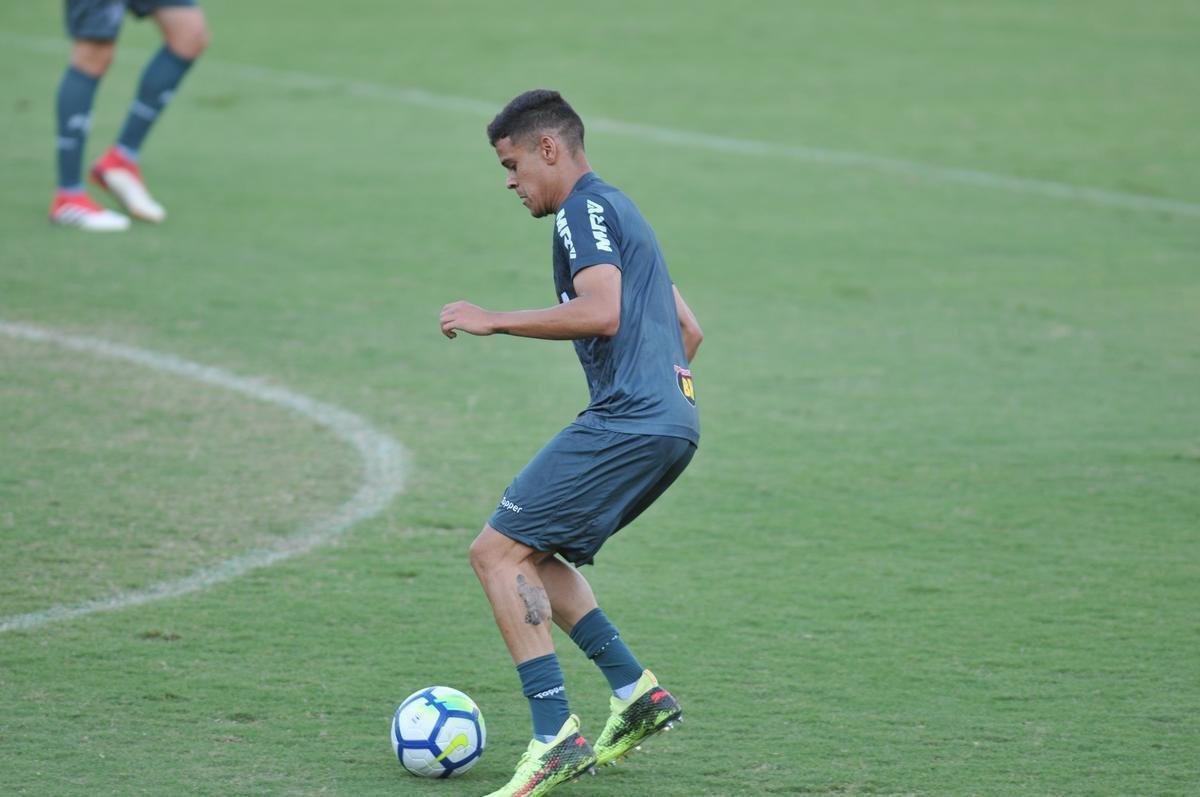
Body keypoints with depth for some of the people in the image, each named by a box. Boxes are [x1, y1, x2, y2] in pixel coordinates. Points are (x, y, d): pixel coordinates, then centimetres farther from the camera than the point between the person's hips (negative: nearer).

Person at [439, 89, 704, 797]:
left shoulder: (585, 207, -5)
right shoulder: (619, 210, 26)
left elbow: (602, 312, -21)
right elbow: (687, 327, 30)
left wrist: (493, 321, -15)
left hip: (627, 421, -10)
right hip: (673, 423, 10)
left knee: (498, 552, -10)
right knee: (530, 554, 19)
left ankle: (558, 739, -17)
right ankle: (636, 692, 13)